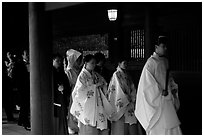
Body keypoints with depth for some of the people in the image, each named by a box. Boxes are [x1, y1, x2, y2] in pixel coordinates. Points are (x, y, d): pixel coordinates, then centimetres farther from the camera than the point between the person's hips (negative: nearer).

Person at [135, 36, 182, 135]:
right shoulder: (151, 62, -11)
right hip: (156, 100, -7)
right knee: (157, 129, -2)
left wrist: (173, 87, 7)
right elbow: (148, 80, -17)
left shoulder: (165, 61, 12)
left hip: (167, 99, 8)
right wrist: (161, 91, -17)